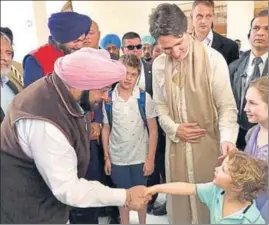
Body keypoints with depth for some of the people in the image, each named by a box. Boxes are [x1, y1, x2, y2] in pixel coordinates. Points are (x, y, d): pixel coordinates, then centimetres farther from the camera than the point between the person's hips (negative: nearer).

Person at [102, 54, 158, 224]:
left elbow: (153, 130, -5)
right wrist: (106, 157, 2)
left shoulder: (144, 98, -10)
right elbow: (106, 130, 2)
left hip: (140, 158, -1)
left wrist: (150, 158, -7)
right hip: (117, 158, 1)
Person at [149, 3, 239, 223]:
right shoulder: (158, 65, 0)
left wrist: (227, 138, -27)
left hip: (208, 143, -3)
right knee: (179, 201, 16)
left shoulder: (213, 59, -14)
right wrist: (173, 128, -6)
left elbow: (227, 106, -12)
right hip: (176, 144, 4)